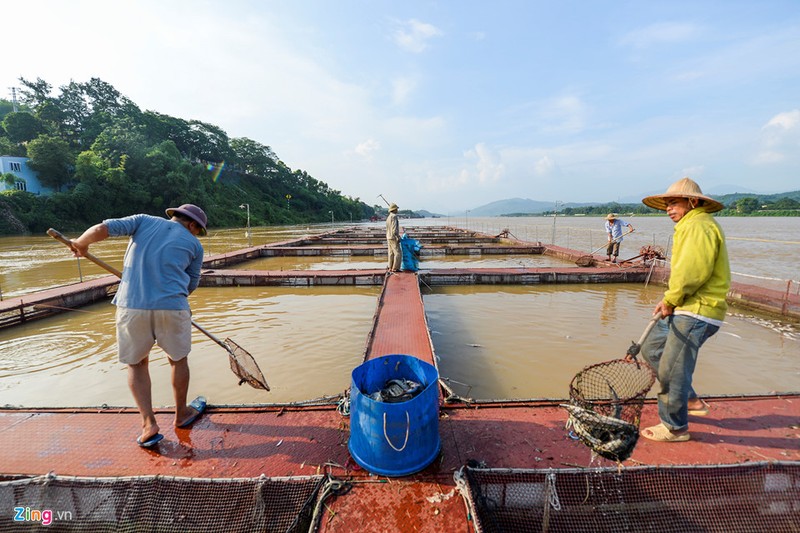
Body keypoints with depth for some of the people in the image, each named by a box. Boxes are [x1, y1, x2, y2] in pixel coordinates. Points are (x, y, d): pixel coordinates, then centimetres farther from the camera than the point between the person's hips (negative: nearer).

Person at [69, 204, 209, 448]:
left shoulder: (144, 220, 13)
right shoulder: (194, 245, 10)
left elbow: (101, 229, 1)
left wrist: (80, 244, 21)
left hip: (131, 305, 2)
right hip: (172, 308, -1)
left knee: (137, 364, 20)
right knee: (178, 359, 20)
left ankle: (149, 423, 15)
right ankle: (181, 414, 35)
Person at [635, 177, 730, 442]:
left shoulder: (698, 225, -16)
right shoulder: (692, 225, 19)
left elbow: (692, 272, -25)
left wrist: (670, 301, -12)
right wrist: (670, 301, 7)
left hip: (695, 313, -11)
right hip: (686, 309, 11)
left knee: (672, 369, -3)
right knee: (652, 349, 17)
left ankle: (675, 428, 14)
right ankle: (690, 401, 29)